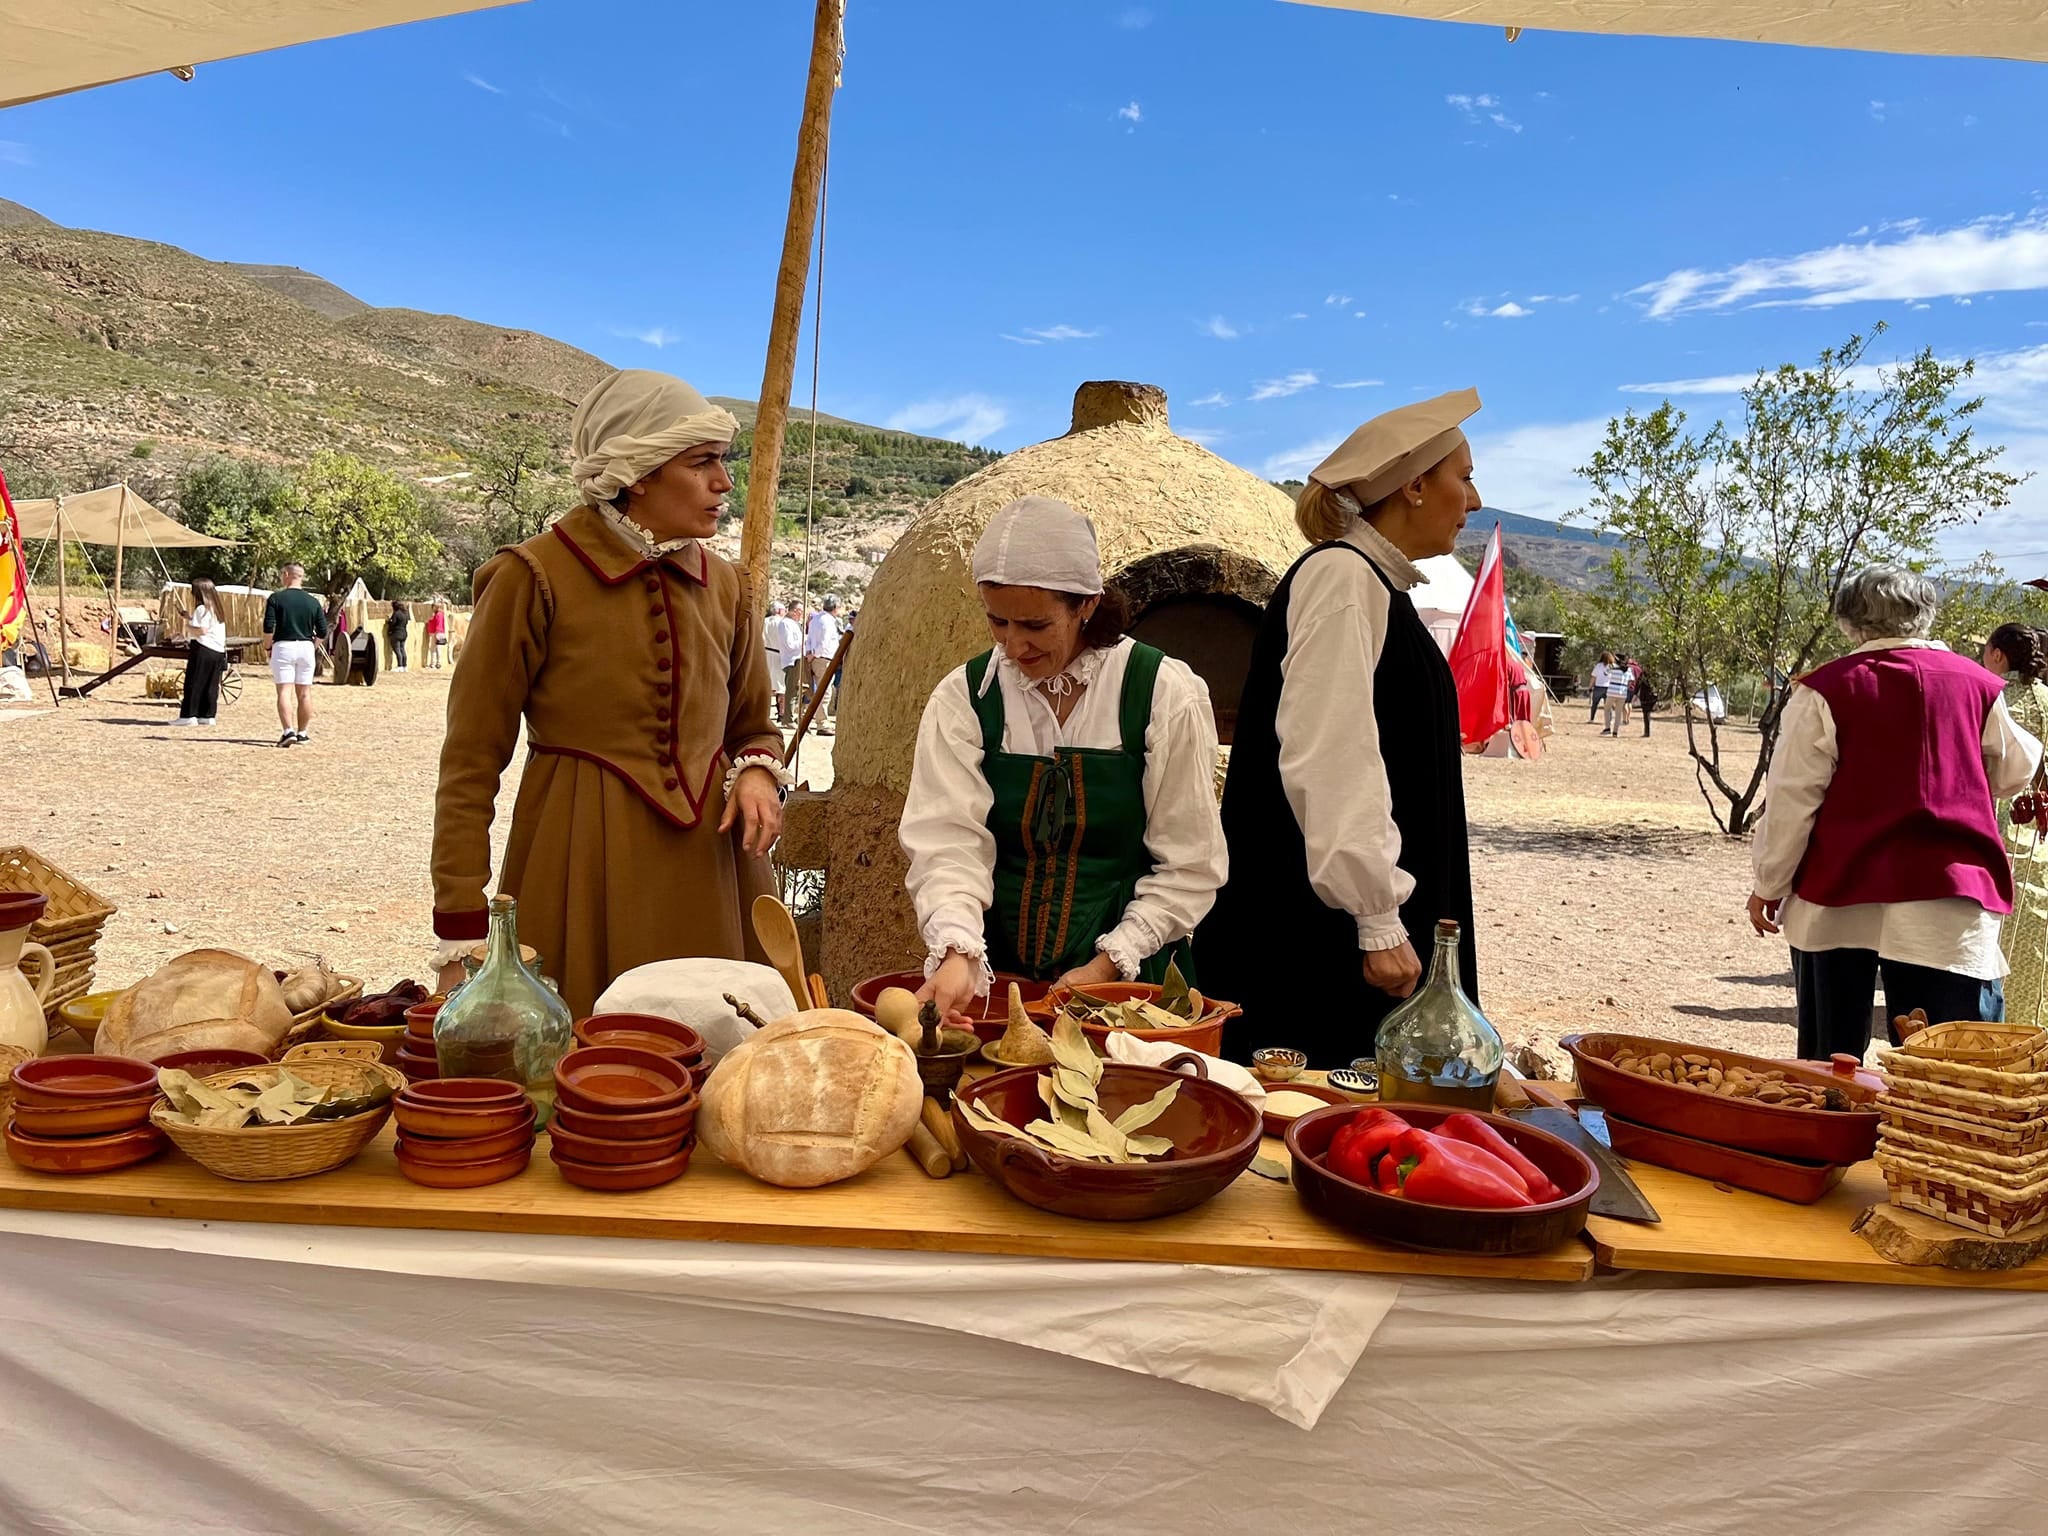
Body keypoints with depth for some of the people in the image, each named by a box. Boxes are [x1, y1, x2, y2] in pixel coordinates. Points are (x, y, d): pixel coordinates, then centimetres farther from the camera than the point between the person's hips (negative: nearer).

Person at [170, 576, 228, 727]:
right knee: (211, 685, 10)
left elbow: (201, 630, -20)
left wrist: (187, 625, -3)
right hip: (219, 651, 8)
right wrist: (190, 618, 24)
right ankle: (208, 715, 11)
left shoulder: (201, 609, -10)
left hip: (202, 649, -8)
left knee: (194, 684, -4)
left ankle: (188, 716, -5)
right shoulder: (216, 609, 16)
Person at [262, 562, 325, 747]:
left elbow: (268, 629, -11)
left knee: (284, 691, -4)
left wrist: (270, 646, 4)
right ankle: (302, 732, 14)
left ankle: (289, 731, -17)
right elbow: (322, 633, 3)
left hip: (283, 647, -3)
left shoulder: (276, 598, -5)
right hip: (306, 647, 3)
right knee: (304, 693, 9)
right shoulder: (313, 602, 4)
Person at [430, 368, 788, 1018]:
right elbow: (470, 765, -5)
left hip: (706, 876, 5)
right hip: (581, 872, -4)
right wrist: (463, 927, -9)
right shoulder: (534, 578, -7)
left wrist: (758, 772, -3)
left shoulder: (723, 586, 8)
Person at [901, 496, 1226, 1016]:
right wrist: (957, 953, -24)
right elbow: (947, 842, -7)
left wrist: (1109, 965, -7)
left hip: (1128, 978, -2)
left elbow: (1188, 866, 0)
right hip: (995, 975, 2)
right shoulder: (964, 698, 2)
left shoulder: (1165, 695, -3)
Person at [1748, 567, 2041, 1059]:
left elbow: (1791, 799, -6)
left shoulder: (1825, 690, -5)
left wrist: (1769, 885, 3)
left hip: (1837, 896, -1)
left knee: (1828, 1066, 12)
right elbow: (2012, 774, 17)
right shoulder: (1978, 684, 2)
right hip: (1946, 899, 1)